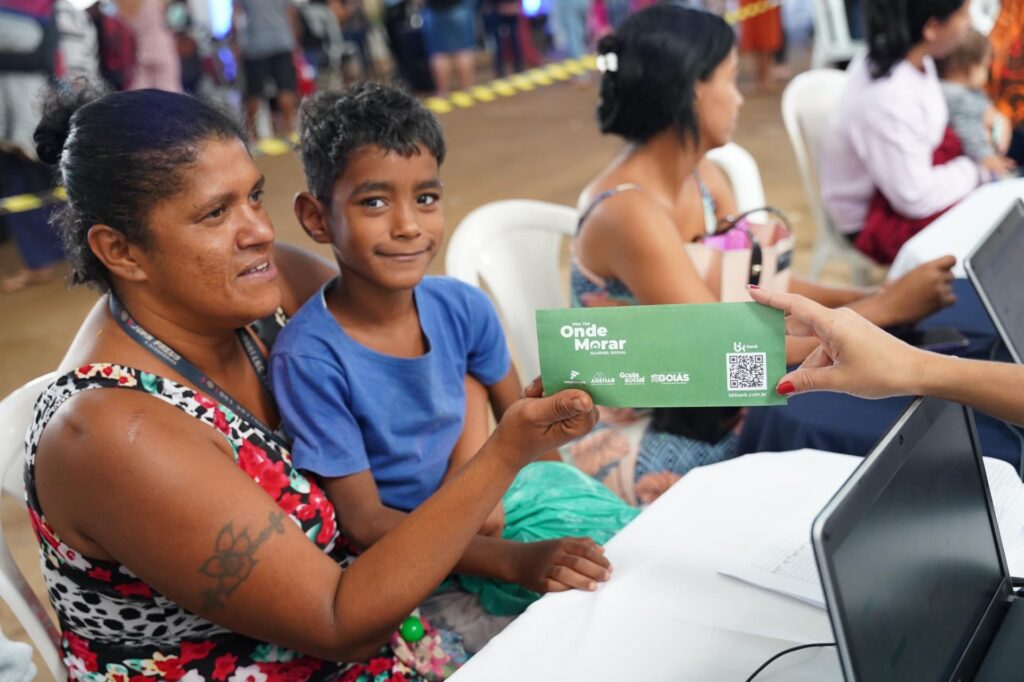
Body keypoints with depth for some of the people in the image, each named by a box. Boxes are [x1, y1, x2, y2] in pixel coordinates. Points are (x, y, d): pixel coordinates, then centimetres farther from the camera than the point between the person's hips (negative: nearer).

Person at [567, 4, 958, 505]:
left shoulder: (700, 177, 1)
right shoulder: (627, 213, -26)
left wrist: (875, 297, -10)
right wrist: (885, 308, -23)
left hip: (691, 409, 8)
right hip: (636, 447, -8)